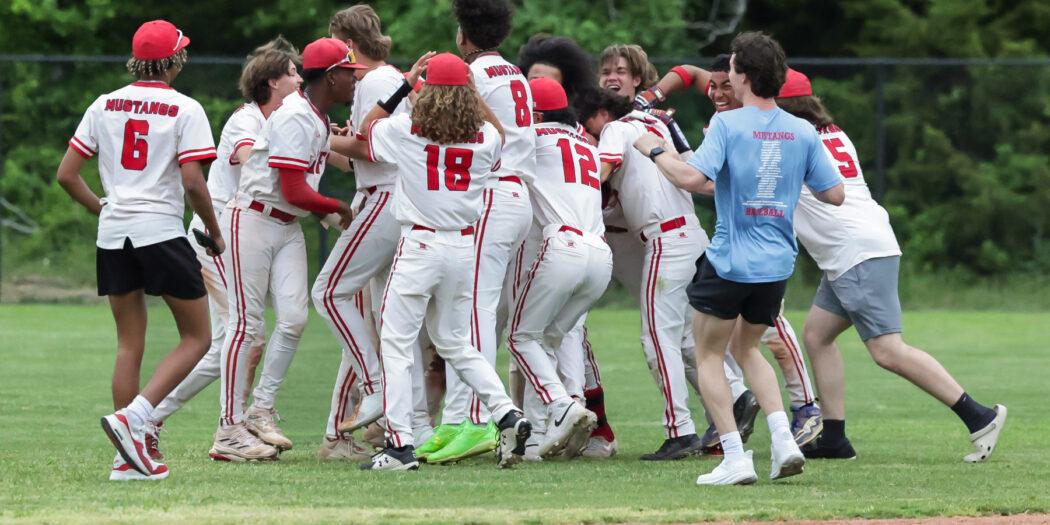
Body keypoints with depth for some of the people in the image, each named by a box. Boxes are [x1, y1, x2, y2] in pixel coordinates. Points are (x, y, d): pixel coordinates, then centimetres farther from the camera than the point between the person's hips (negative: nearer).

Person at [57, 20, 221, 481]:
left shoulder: (104, 106, 8)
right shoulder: (185, 110, -6)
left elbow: (66, 175, 5)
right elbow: (193, 182, -13)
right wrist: (215, 234, 1)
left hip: (113, 235, 5)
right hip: (162, 231, -5)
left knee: (129, 344, 12)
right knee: (196, 338, 5)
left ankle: (128, 457, 7)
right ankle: (132, 418, -15)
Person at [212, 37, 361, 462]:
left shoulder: (319, 119, 11)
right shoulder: (295, 118, -20)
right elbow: (294, 193, -23)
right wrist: (340, 208, -8)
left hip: (288, 228, 9)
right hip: (253, 220, -9)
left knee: (294, 318, -3)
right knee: (246, 322, -7)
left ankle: (262, 409, 7)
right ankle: (230, 428, -5)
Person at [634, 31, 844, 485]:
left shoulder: (728, 124, -12)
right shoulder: (803, 133, 3)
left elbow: (692, 178, -23)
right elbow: (834, 194, 6)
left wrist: (654, 151, -6)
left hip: (730, 261, -5)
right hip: (778, 262, 5)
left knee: (709, 353, 10)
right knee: (745, 348, 25)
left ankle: (734, 457, -3)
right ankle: (784, 441, 7)